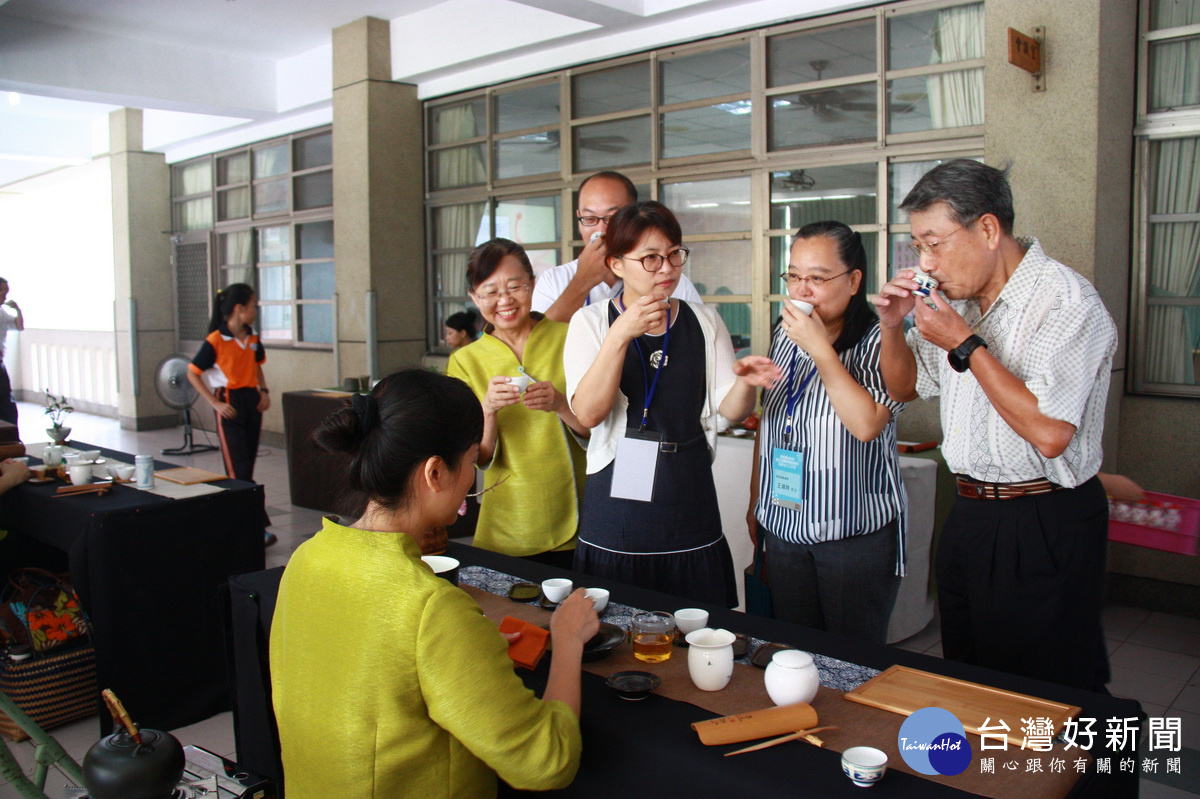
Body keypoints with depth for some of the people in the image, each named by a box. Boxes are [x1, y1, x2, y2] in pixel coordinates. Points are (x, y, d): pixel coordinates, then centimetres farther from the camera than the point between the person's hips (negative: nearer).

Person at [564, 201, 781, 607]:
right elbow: (588, 413, -13)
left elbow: (730, 409, 2)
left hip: (690, 513, 2)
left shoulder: (704, 321, 7)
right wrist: (621, 335, -22)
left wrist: (745, 382, -20)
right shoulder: (591, 322, 0)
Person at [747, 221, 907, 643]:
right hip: (784, 526, 5)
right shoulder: (784, 335, 7)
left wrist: (820, 348, -23)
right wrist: (756, 500, 18)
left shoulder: (878, 342, -11)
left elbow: (866, 424, -25)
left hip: (856, 530, -5)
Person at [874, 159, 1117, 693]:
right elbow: (904, 388, 21)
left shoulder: (1067, 301, -16)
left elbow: (1049, 433, -27)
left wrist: (965, 346, -20)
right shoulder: (959, 300, 9)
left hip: (1045, 529, -8)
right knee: (966, 683, 19)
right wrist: (892, 324, 2)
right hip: (969, 513, 8)